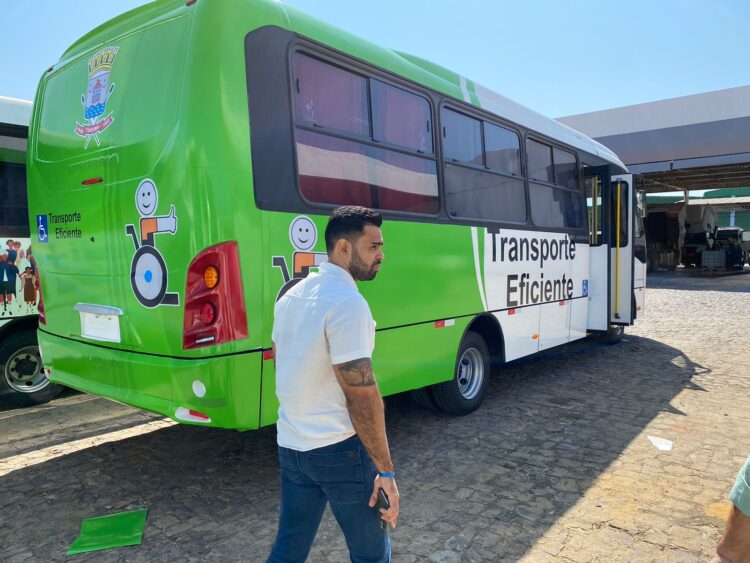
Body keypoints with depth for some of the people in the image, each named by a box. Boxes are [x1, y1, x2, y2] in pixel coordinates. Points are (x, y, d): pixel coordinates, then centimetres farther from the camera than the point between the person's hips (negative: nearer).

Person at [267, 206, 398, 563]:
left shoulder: (292, 295, 6)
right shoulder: (348, 303, -21)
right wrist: (386, 470, -14)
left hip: (290, 446, 8)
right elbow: (362, 397, -22)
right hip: (339, 451, -8)